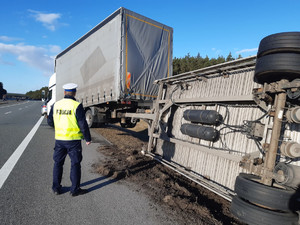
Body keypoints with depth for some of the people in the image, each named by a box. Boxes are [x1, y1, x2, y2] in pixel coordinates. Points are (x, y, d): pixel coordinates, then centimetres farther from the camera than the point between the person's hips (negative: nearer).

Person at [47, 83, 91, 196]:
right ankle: (75, 189, 14)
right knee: (75, 164, 6)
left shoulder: (56, 105, 2)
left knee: (58, 163, 18)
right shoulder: (77, 106, -13)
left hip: (59, 139, 5)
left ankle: (56, 188, 27)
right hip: (73, 140, -4)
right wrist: (88, 138, -5)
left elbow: (50, 121, 10)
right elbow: (83, 124, -15)